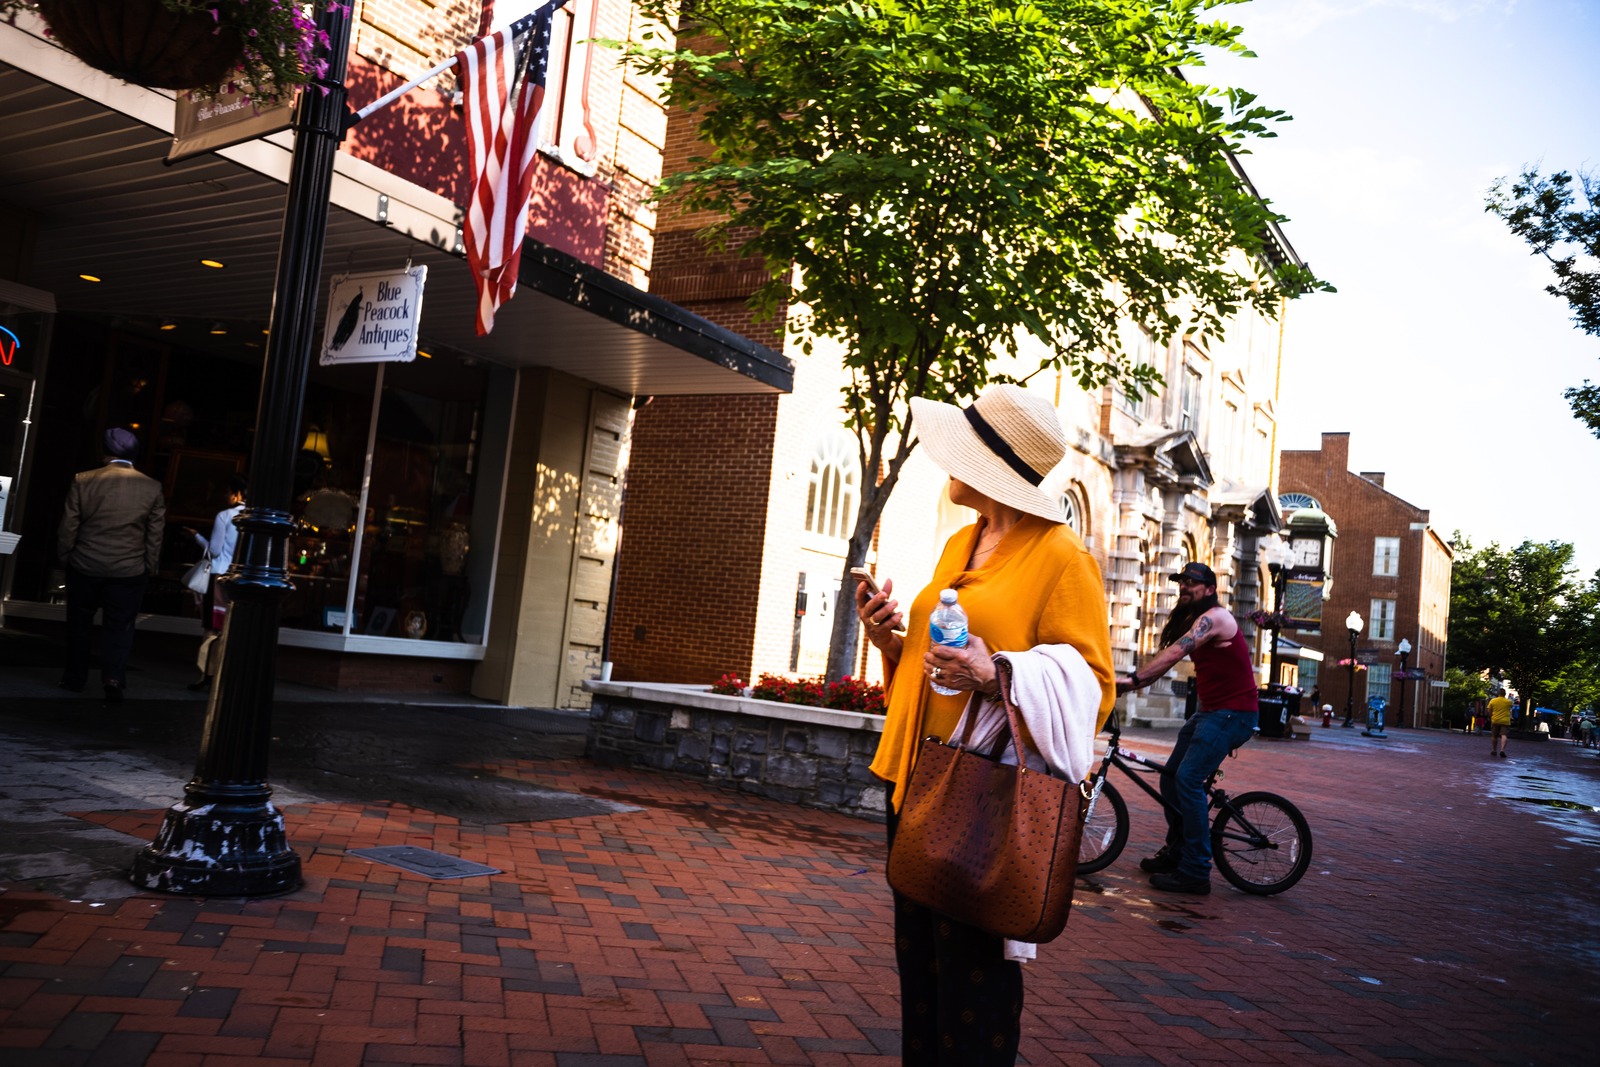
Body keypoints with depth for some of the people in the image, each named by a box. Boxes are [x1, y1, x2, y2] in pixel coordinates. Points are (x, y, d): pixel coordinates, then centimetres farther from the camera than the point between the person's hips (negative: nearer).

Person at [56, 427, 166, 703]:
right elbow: (155, 534, -2)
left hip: (85, 566, 1)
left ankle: (75, 677, 26)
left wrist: (64, 557, 11)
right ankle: (114, 679, -4)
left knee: (79, 623, 16)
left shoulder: (83, 481, -7)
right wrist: (149, 567, 8)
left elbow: (67, 527, -2)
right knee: (119, 627, 7)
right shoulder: (152, 488, -6)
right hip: (129, 570, 0)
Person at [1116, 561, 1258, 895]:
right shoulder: (1195, 621, 17)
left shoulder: (1214, 617, -16)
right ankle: (1176, 851, 25)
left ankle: (1195, 873, -14)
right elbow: (1171, 656, 11)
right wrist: (1133, 682, -1)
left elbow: (1173, 654, -29)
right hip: (1211, 711, 10)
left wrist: (1133, 679, -35)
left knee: (1188, 780, -18)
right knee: (1170, 777, 11)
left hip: (1233, 713, -10)